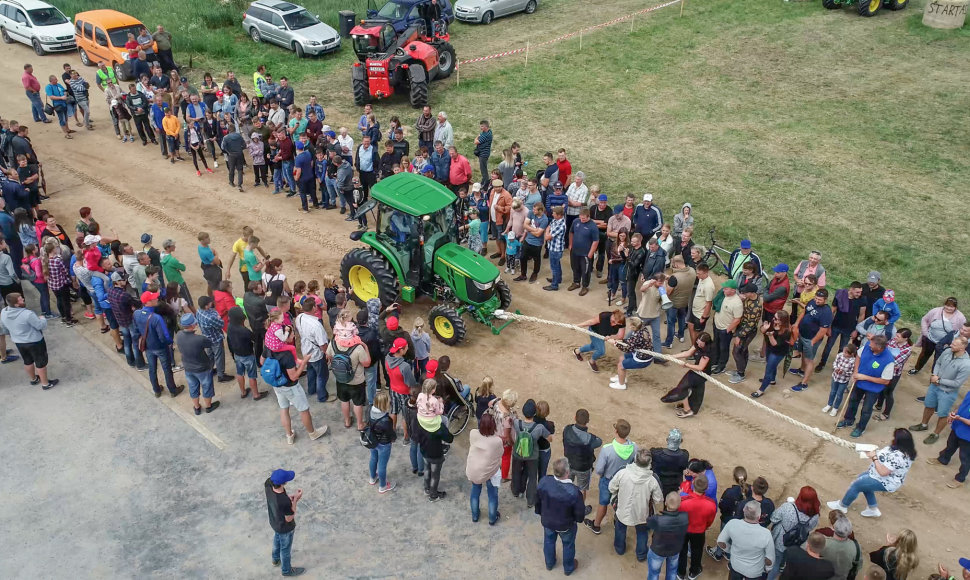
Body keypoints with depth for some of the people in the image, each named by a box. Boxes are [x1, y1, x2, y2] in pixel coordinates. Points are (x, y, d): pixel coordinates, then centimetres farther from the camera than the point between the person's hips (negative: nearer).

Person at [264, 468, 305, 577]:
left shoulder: (268, 483, -30)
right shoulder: (285, 502, -46)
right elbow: (289, 519, -26)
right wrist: (295, 500, -27)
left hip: (274, 522, 6)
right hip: (285, 528, -6)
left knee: (277, 538, 36)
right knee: (285, 548, 23)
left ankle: (276, 559, 64)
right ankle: (286, 570, 52)